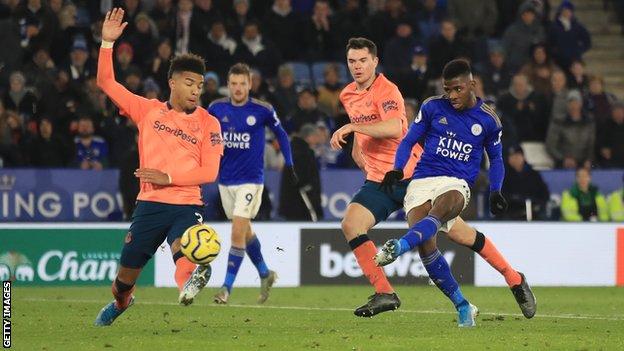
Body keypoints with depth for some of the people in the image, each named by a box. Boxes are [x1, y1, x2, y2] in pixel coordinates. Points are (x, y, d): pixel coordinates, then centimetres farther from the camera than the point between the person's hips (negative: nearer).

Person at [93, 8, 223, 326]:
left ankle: (188, 283, -64)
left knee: (181, 248, -35)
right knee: (126, 273, 12)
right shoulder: (148, 110, 7)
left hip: (186, 205, -3)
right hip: (149, 204, 3)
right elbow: (106, 83, 10)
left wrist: (168, 177, -15)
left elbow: (210, 172, -4)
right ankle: (120, 303, 43)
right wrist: (108, 43, -1)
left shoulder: (208, 123, 1)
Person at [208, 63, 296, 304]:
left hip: (250, 180, -4)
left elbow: (281, 134, 7)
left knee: (238, 232, -14)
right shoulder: (216, 109, -2)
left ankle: (227, 287, -10)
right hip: (225, 180, 4)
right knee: (245, 231, 16)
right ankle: (265, 274, 37)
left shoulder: (262, 110, -8)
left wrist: (289, 164, 4)